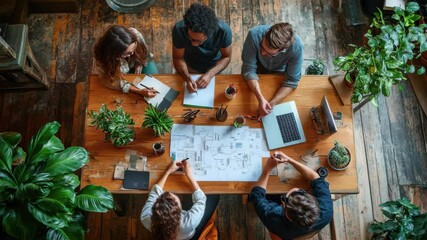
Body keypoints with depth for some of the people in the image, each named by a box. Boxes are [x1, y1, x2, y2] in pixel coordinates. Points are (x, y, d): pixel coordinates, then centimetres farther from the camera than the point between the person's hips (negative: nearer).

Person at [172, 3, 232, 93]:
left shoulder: (223, 30, -32)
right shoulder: (179, 29, -31)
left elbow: (226, 57, -16)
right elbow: (178, 58, -18)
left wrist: (210, 74, -30)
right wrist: (188, 78, -36)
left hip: (214, 68, 0)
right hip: (189, 69, 0)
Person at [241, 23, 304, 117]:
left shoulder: (297, 46, -36)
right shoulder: (254, 35, -37)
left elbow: (292, 81, -25)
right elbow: (249, 69, -29)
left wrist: (272, 104, -36)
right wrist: (261, 98, -42)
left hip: (280, 73, 0)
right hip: (258, 70, 0)